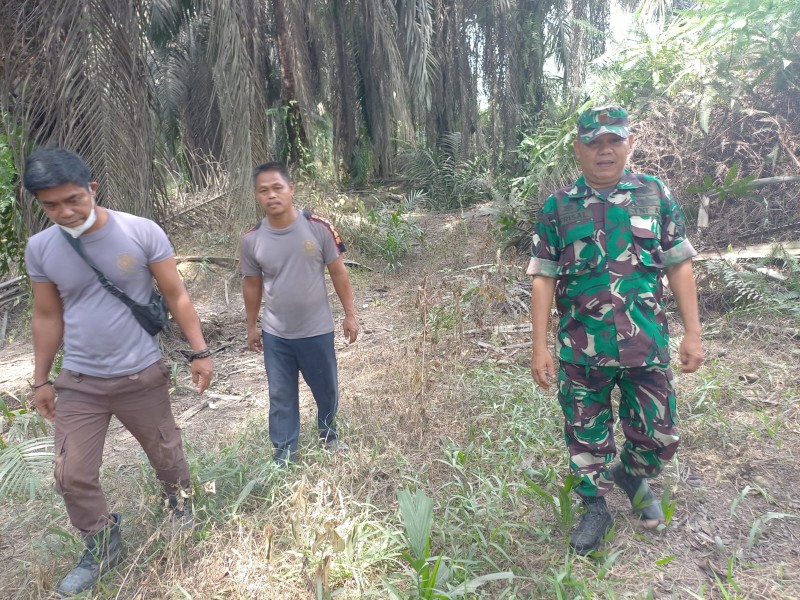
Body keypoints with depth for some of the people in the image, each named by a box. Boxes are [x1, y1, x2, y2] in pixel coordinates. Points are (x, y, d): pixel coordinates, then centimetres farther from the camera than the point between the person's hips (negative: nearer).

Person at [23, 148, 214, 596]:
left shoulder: (143, 233, -15)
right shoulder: (40, 249, -6)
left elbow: (177, 296, -7)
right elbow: (47, 316, 6)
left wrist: (200, 351, -8)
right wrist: (41, 379, 11)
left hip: (142, 376, -2)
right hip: (79, 383, 2)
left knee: (166, 453, 16)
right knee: (73, 476, 8)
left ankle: (179, 501, 49)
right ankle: (102, 547, 33)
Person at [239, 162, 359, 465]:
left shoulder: (319, 228, -15)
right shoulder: (252, 239, -9)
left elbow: (338, 272, -5)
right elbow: (252, 284, 5)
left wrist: (350, 314, -3)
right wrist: (252, 326, 12)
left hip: (317, 330, -1)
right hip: (275, 335, 1)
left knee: (326, 388, 18)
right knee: (281, 395, 14)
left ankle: (328, 432, 47)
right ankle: (283, 451, 34)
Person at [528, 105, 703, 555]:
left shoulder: (657, 195, 0)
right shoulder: (558, 208, -3)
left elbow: (679, 266, 3)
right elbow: (544, 278, -3)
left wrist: (693, 333, 0)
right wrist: (540, 346, -7)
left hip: (647, 346, 1)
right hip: (581, 351, -1)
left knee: (660, 435, 14)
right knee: (587, 437, 13)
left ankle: (632, 475, 46)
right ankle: (595, 510, 37)